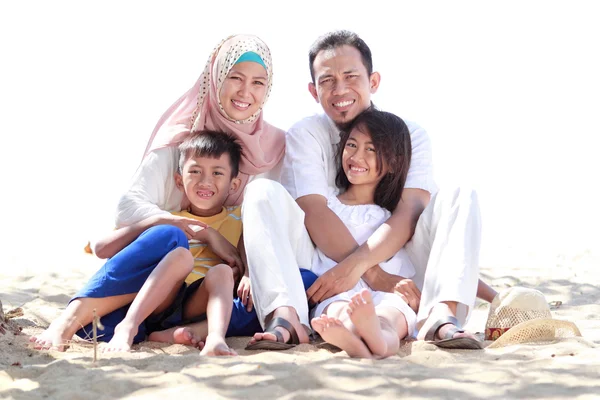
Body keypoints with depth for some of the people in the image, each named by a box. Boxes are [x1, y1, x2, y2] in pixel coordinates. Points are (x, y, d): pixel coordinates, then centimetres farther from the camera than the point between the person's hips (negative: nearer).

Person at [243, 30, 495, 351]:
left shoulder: (409, 135, 6)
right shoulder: (305, 135, 3)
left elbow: (410, 212, -11)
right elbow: (314, 213, -13)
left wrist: (356, 265, -28)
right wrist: (376, 276, -27)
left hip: (398, 269, 1)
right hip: (320, 274, -1)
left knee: (459, 197, -16)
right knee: (263, 192, -19)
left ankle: (440, 315, -41)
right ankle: (285, 316, -42)